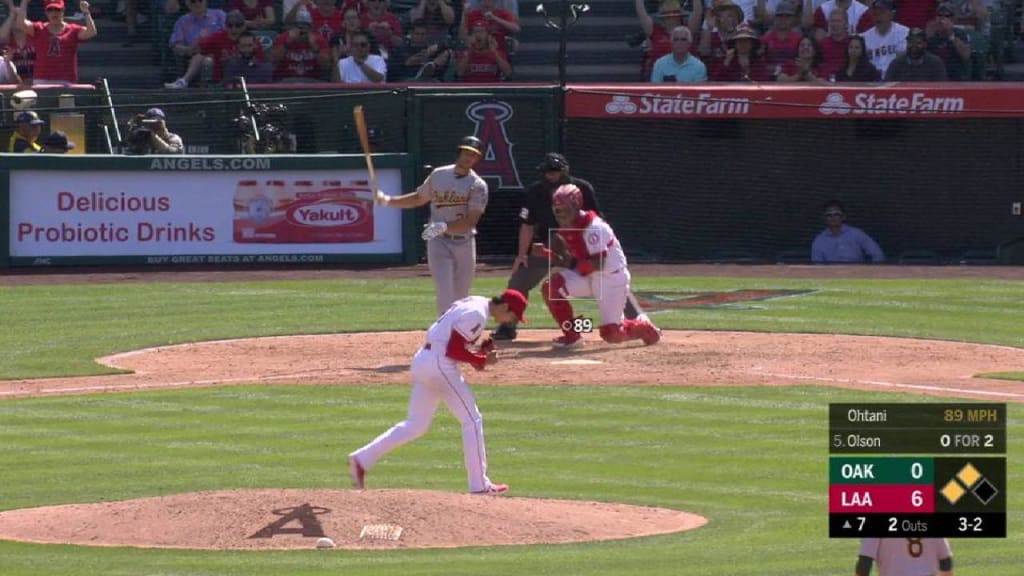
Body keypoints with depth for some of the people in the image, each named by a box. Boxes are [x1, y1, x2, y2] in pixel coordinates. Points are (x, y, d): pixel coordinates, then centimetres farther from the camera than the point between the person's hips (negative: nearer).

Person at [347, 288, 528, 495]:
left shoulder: (472, 302, 16)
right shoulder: (476, 314, -16)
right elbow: (453, 350, -19)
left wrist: (478, 348, 8)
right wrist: (483, 360, -10)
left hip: (422, 360, 10)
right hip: (440, 364, -10)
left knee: (416, 425, 13)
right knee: (472, 420, -1)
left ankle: (362, 459, 6)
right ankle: (480, 484, 2)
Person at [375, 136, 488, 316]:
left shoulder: (478, 185, -6)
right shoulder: (438, 175, 5)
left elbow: (470, 222, -15)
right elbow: (419, 198, 20)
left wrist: (444, 227, -28)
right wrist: (388, 200, 10)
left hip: (464, 244, 0)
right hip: (439, 243, 0)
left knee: (460, 299, 7)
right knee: (445, 295, -13)